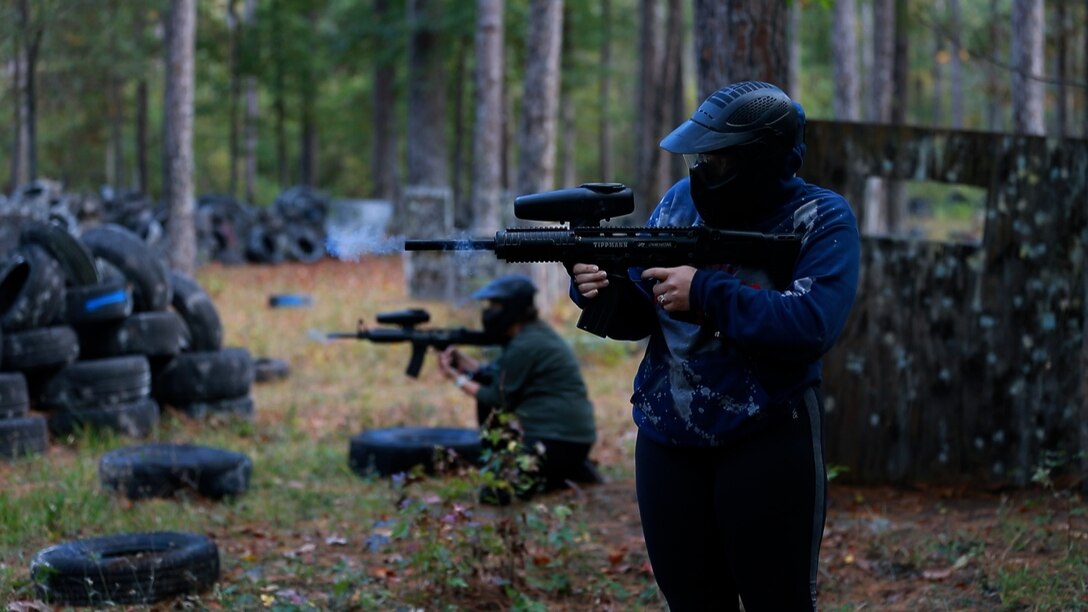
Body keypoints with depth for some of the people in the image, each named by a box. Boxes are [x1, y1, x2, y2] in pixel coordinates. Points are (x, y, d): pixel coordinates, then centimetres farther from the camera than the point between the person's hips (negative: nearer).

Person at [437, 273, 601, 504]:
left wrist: (456, 377, 0)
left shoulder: (525, 346, -16)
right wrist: (463, 361, 7)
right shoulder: (531, 334, 14)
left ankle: (567, 474, -1)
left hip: (561, 442, -10)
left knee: (494, 491, -9)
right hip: (560, 431, 10)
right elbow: (495, 377, 17)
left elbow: (498, 400, -8)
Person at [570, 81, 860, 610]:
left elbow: (812, 325, -22)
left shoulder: (822, 220, -8)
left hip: (768, 444, -5)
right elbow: (639, 316, 9)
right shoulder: (681, 200, 6)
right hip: (667, 441, 5)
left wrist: (706, 292, -21)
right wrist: (601, 289, -13)